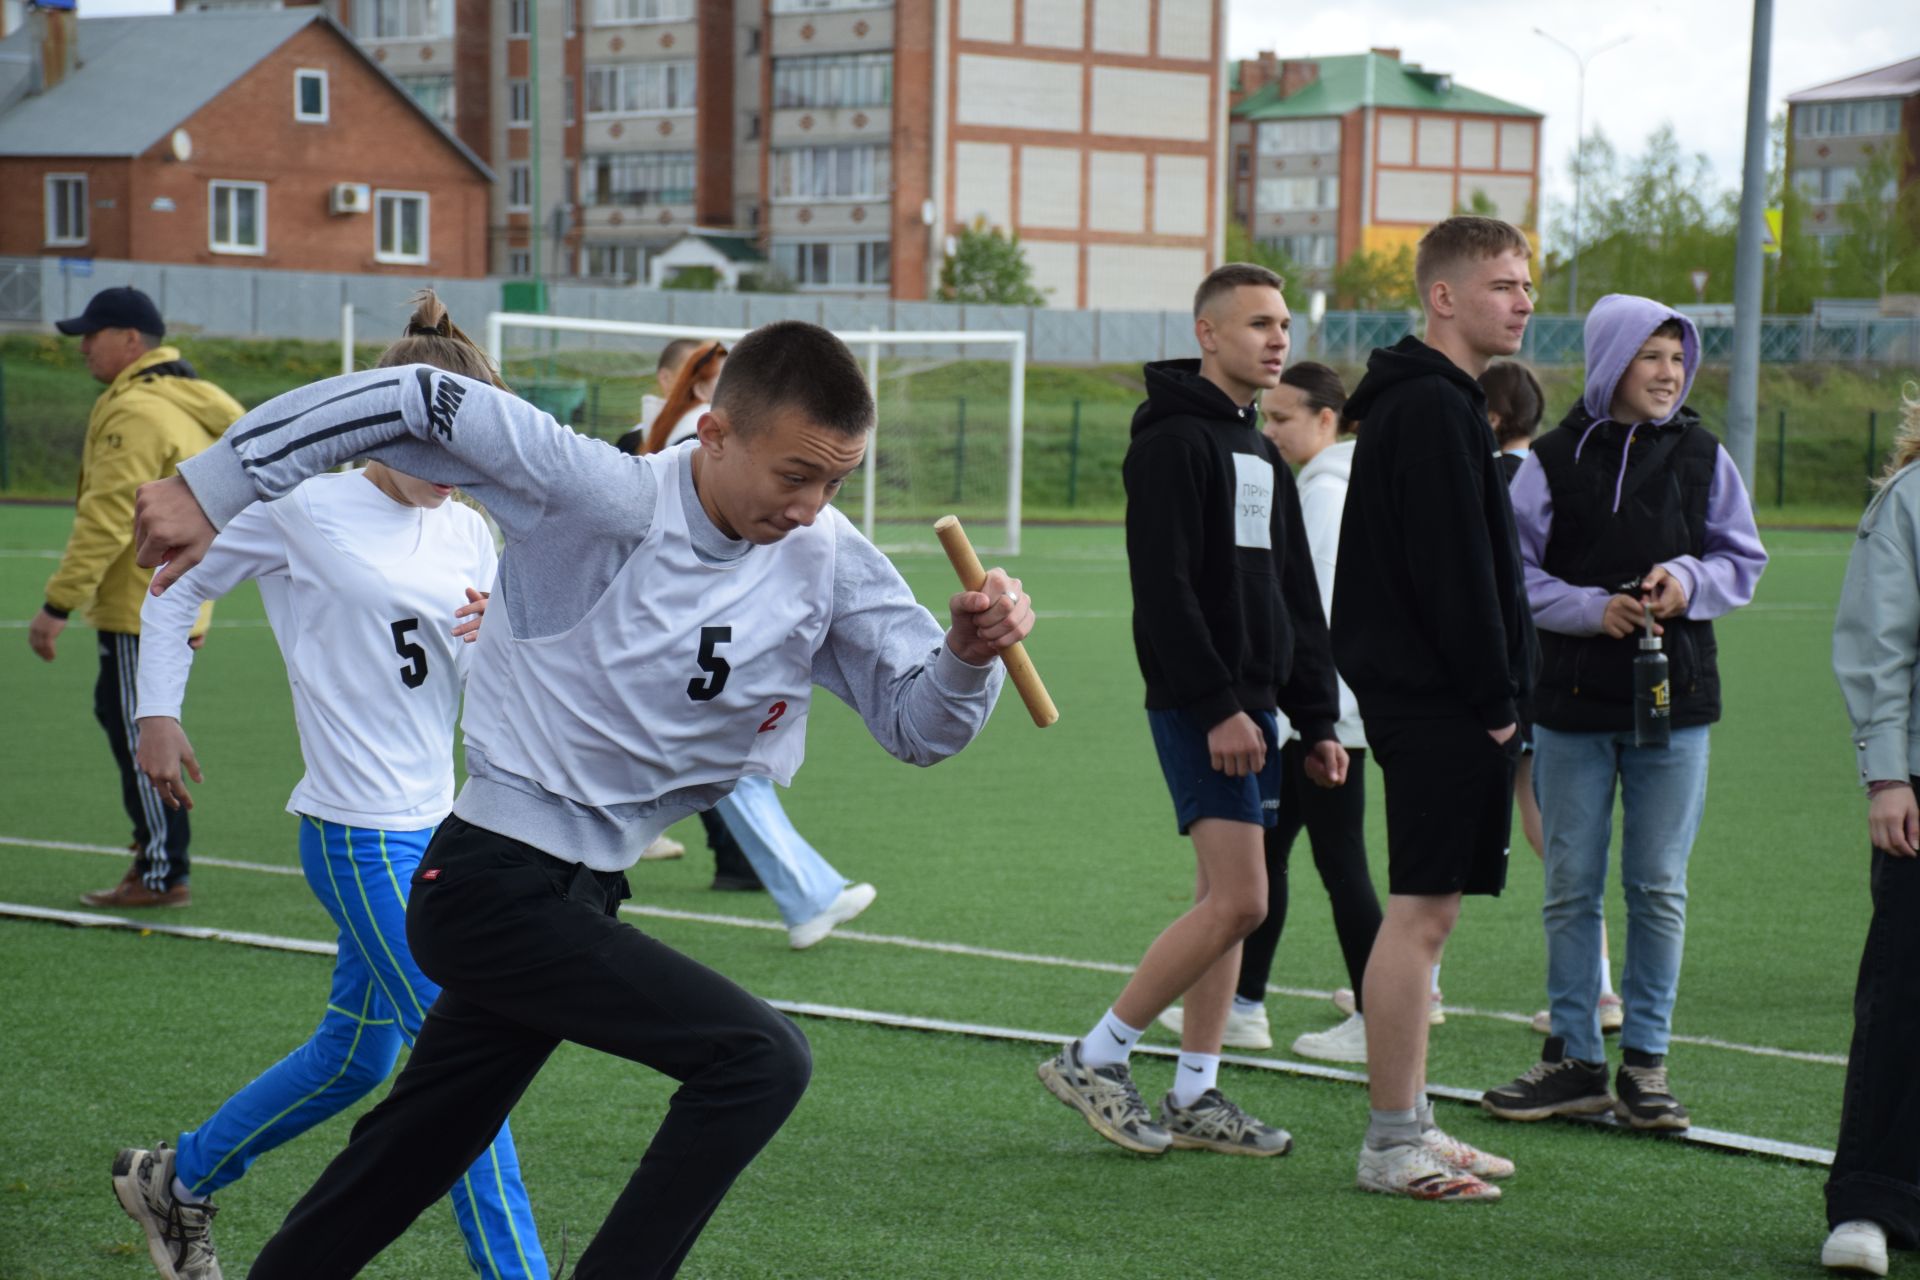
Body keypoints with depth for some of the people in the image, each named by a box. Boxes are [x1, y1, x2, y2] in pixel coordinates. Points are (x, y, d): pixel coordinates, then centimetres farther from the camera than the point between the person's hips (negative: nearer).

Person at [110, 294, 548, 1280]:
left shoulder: (469, 534, 8)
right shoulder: (303, 507, -10)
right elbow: (176, 585, 4)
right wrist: (158, 714, 0)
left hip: (435, 829, 8)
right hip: (360, 836, -8)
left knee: (355, 1055, 18)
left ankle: (174, 1180, 37)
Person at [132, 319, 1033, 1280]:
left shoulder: (829, 565, -2)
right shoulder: (604, 497, -20)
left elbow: (917, 722, -1)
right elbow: (413, 401, -18)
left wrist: (968, 653, -23)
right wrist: (212, 489, -17)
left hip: (575, 898, 8)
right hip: (495, 884, -8)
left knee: (404, 1167, 20)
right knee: (761, 1059, -18)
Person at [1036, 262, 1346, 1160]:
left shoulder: (1260, 453, 18)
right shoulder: (1173, 442, -11)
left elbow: (1296, 599, 20)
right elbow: (1165, 589, -18)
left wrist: (1317, 720, 15)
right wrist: (1216, 706, -22)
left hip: (1251, 704, 9)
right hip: (1200, 706, -9)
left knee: (1223, 901, 9)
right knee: (1237, 900, -13)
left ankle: (1194, 1097, 13)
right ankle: (1094, 1060, -3)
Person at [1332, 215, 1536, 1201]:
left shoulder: (1433, 402, 19)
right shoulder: (1431, 408, -14)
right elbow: (1450, 568, -19)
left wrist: (1495, 692, 15)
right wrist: (1494, 697, -15)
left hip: (1429, 699, 11)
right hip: (1439, 702, -11)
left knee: (1425, 911, 13)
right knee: (1420, 912, -7)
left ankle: (1410, 1126, 19)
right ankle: (1393, 1144, -3)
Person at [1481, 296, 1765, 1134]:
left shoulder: (1702, 457, 4)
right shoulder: (1553, 461, -2)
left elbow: (1744, 560, 9)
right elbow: (1517, 572, -1)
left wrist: (1689, 581, -10)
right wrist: (1593, 608, -14)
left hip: (1674, 696, 1)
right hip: (1572, 701, -1)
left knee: (1659, 888, 4)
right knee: (1571, 887, 6)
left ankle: (1646, 1060, 14)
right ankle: (1575, 1059, 15)